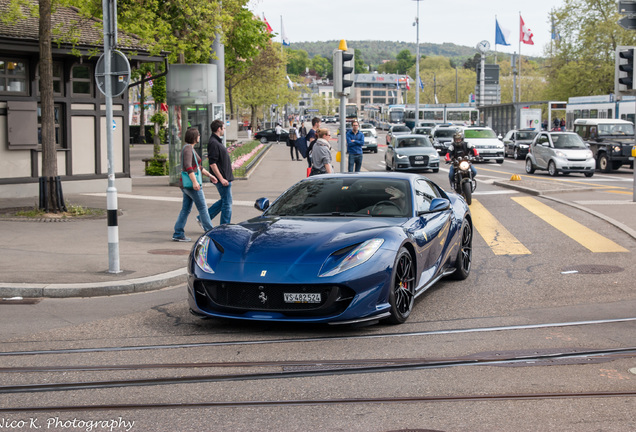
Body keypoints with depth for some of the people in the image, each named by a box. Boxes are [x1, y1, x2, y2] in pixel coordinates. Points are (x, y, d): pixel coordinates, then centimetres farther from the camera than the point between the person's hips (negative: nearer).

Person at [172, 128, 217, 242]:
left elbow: (197, 167, 25)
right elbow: (188, 166, -26)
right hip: (191, 183, -10)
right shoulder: (188, 148, -14)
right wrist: (195, 181, -31)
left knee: (186, 209, 9)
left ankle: (178, 234, 8)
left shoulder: (190, 148, 17)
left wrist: (209, 175, 26)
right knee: (203, 208, -2)